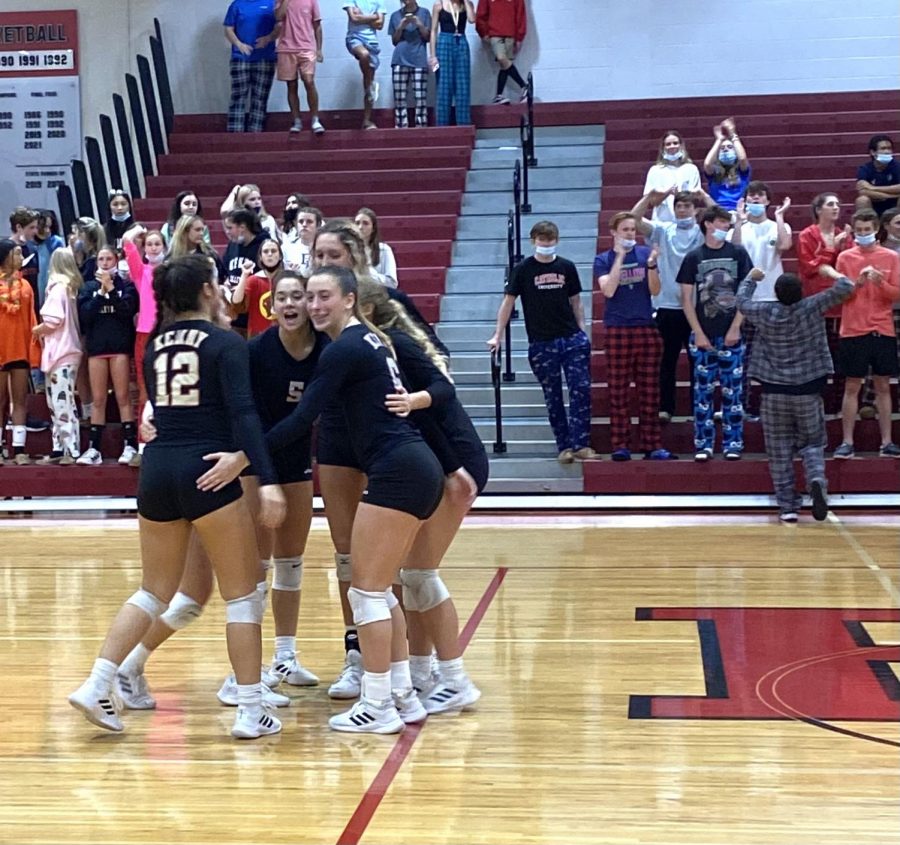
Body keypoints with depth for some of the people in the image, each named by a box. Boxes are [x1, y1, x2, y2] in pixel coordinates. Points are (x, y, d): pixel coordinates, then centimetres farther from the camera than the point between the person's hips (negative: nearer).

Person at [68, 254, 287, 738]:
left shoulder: (155, 346, 13)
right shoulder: (224, 343, -5)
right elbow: (243, 414, -16)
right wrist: (267, 481, -22)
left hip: (156, 471, 6)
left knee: (154, 591, 18)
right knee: (242, 594, 5)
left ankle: (96, 687, 9)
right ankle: (251, 712, 5)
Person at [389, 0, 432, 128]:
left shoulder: (424, 13, 9)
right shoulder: (396, 15, 12)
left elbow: (428, 37, 7)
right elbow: (394, 41, 12)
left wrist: (419, 24, -9)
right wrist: (400, 27, -4)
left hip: (419, 60, -1)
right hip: (400, 60, 1)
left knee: (420, 97, -8)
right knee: (399, 97, -4)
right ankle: (401, 127, -4)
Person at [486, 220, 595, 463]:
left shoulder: (567, 267, 6)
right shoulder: (523, 270, 0)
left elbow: (576, 301, 13)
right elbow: (508, 302, 1)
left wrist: (581, 331, 4)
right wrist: (497, 336, -4)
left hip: (572, 339, 2)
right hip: (541, 343, -1)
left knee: (581, 391, -6)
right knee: (552, 398, 4)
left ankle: (580, 444, -2)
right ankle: (564, 447, 11)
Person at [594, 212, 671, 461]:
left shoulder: (645, 253, 7)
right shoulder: (603, 259, 4)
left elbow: (655, 290, 3)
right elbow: (608, 290, -12)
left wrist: (651, 265, -13)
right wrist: (620, 257, -12)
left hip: (646, 328, 2)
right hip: (617, 330, -2)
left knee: (649, 390, 3)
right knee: (618, 390, -1)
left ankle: (652, 445, 6)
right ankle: (620, 445, 2)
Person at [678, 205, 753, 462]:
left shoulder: (738, 253, 4)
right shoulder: (693, 257, 2)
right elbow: (686, 298, 2)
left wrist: (735, 328, -5)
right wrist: (698, 334, -4)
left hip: (731, 335, 0)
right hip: (704, 335, 0)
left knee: (732, 391, 3)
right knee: (703, 391, 3)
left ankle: (733, 443, 9)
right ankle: (703, 444, 9)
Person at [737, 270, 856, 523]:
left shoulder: (765, 312, -4)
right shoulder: (812, 308, -7)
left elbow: (742, 302, 17)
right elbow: (844, 289, -3)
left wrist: (751, 279, 35)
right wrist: (839, 278, 20)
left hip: (774, 391, 0)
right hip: (807, 391, 0)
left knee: (780, 450, 6)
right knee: (812, 443, 12)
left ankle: (787, 505, 3)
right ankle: (816, 478, -17)